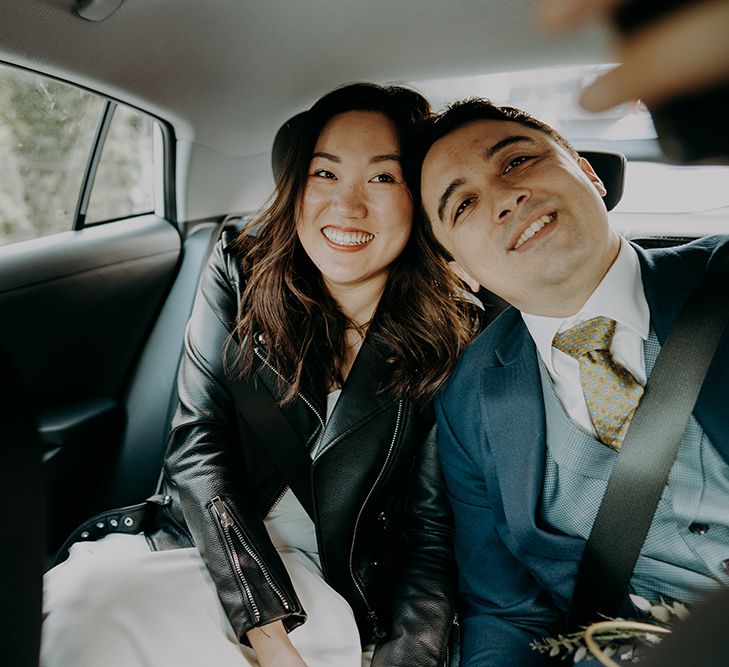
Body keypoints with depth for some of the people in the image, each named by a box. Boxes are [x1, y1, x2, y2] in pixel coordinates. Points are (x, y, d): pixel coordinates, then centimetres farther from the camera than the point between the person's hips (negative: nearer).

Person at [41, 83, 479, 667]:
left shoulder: (449, 337, -6)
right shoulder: (240, 274, -1)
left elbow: (431, 529, -3)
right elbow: (196, 445, -9)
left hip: (334, 591, -2)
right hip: (207, 548, 3)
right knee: (79, 594, -29)